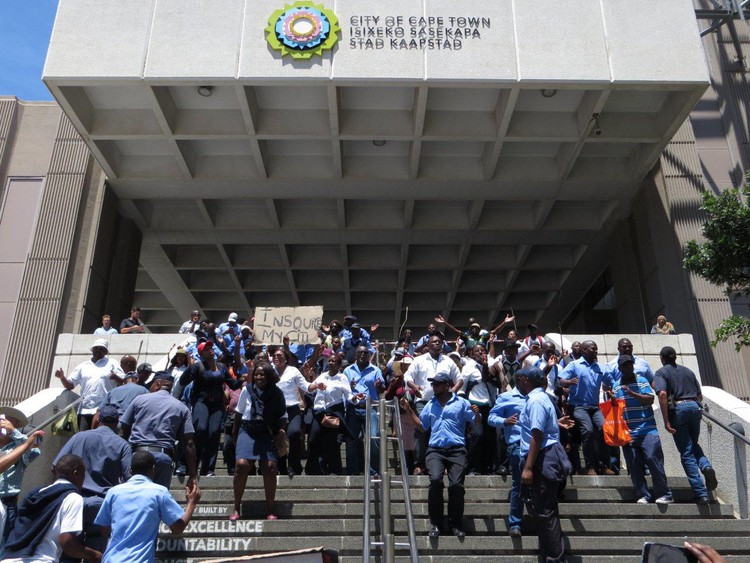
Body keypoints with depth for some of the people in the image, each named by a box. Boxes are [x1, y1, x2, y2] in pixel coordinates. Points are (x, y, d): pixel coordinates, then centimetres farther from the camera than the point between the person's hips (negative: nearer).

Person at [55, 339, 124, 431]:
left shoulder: (112, 364, 10)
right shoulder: (82, 366, 19)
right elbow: (69, 385, 16)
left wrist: (116, 378, -20)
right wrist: (62, 377, -4)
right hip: (85, 410, 3)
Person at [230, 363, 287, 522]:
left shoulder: (277, 394, 1)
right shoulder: (247, 390, 2)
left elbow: (282, 416, 7)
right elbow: (239, 412, 12)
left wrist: (281, 432, -7)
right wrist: (234, 432, 13)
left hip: (267, 434, 0)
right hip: (247, 431, 0)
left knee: (270, 467, -15)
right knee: (241, 465, -18)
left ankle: (270, 510, -3)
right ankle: (236, 508, -4)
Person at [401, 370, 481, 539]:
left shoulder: (461, 403, 8)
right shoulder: (430, 405, 20)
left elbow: (478, 423, 7)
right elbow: (422, 427, 25)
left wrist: (477, 414, -15)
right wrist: (409, 410, 19)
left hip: (457, 450, -2)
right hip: (435, 450, 2)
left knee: (456, 484, -15)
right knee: (435, 480, -23)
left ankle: (456, 524, 5)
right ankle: (435, 523, -9)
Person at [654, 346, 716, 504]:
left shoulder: (661, 372, 2)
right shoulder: (687, 371, 18)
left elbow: (663, 394, -14)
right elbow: (700, 395, 18)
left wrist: (666, 421, -15)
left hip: (678, 409, -5)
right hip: (695, 407, 5)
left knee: (686, 453, 2)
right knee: (694, 445, 25)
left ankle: (701, 493, -2)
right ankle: (706, 466, -6)